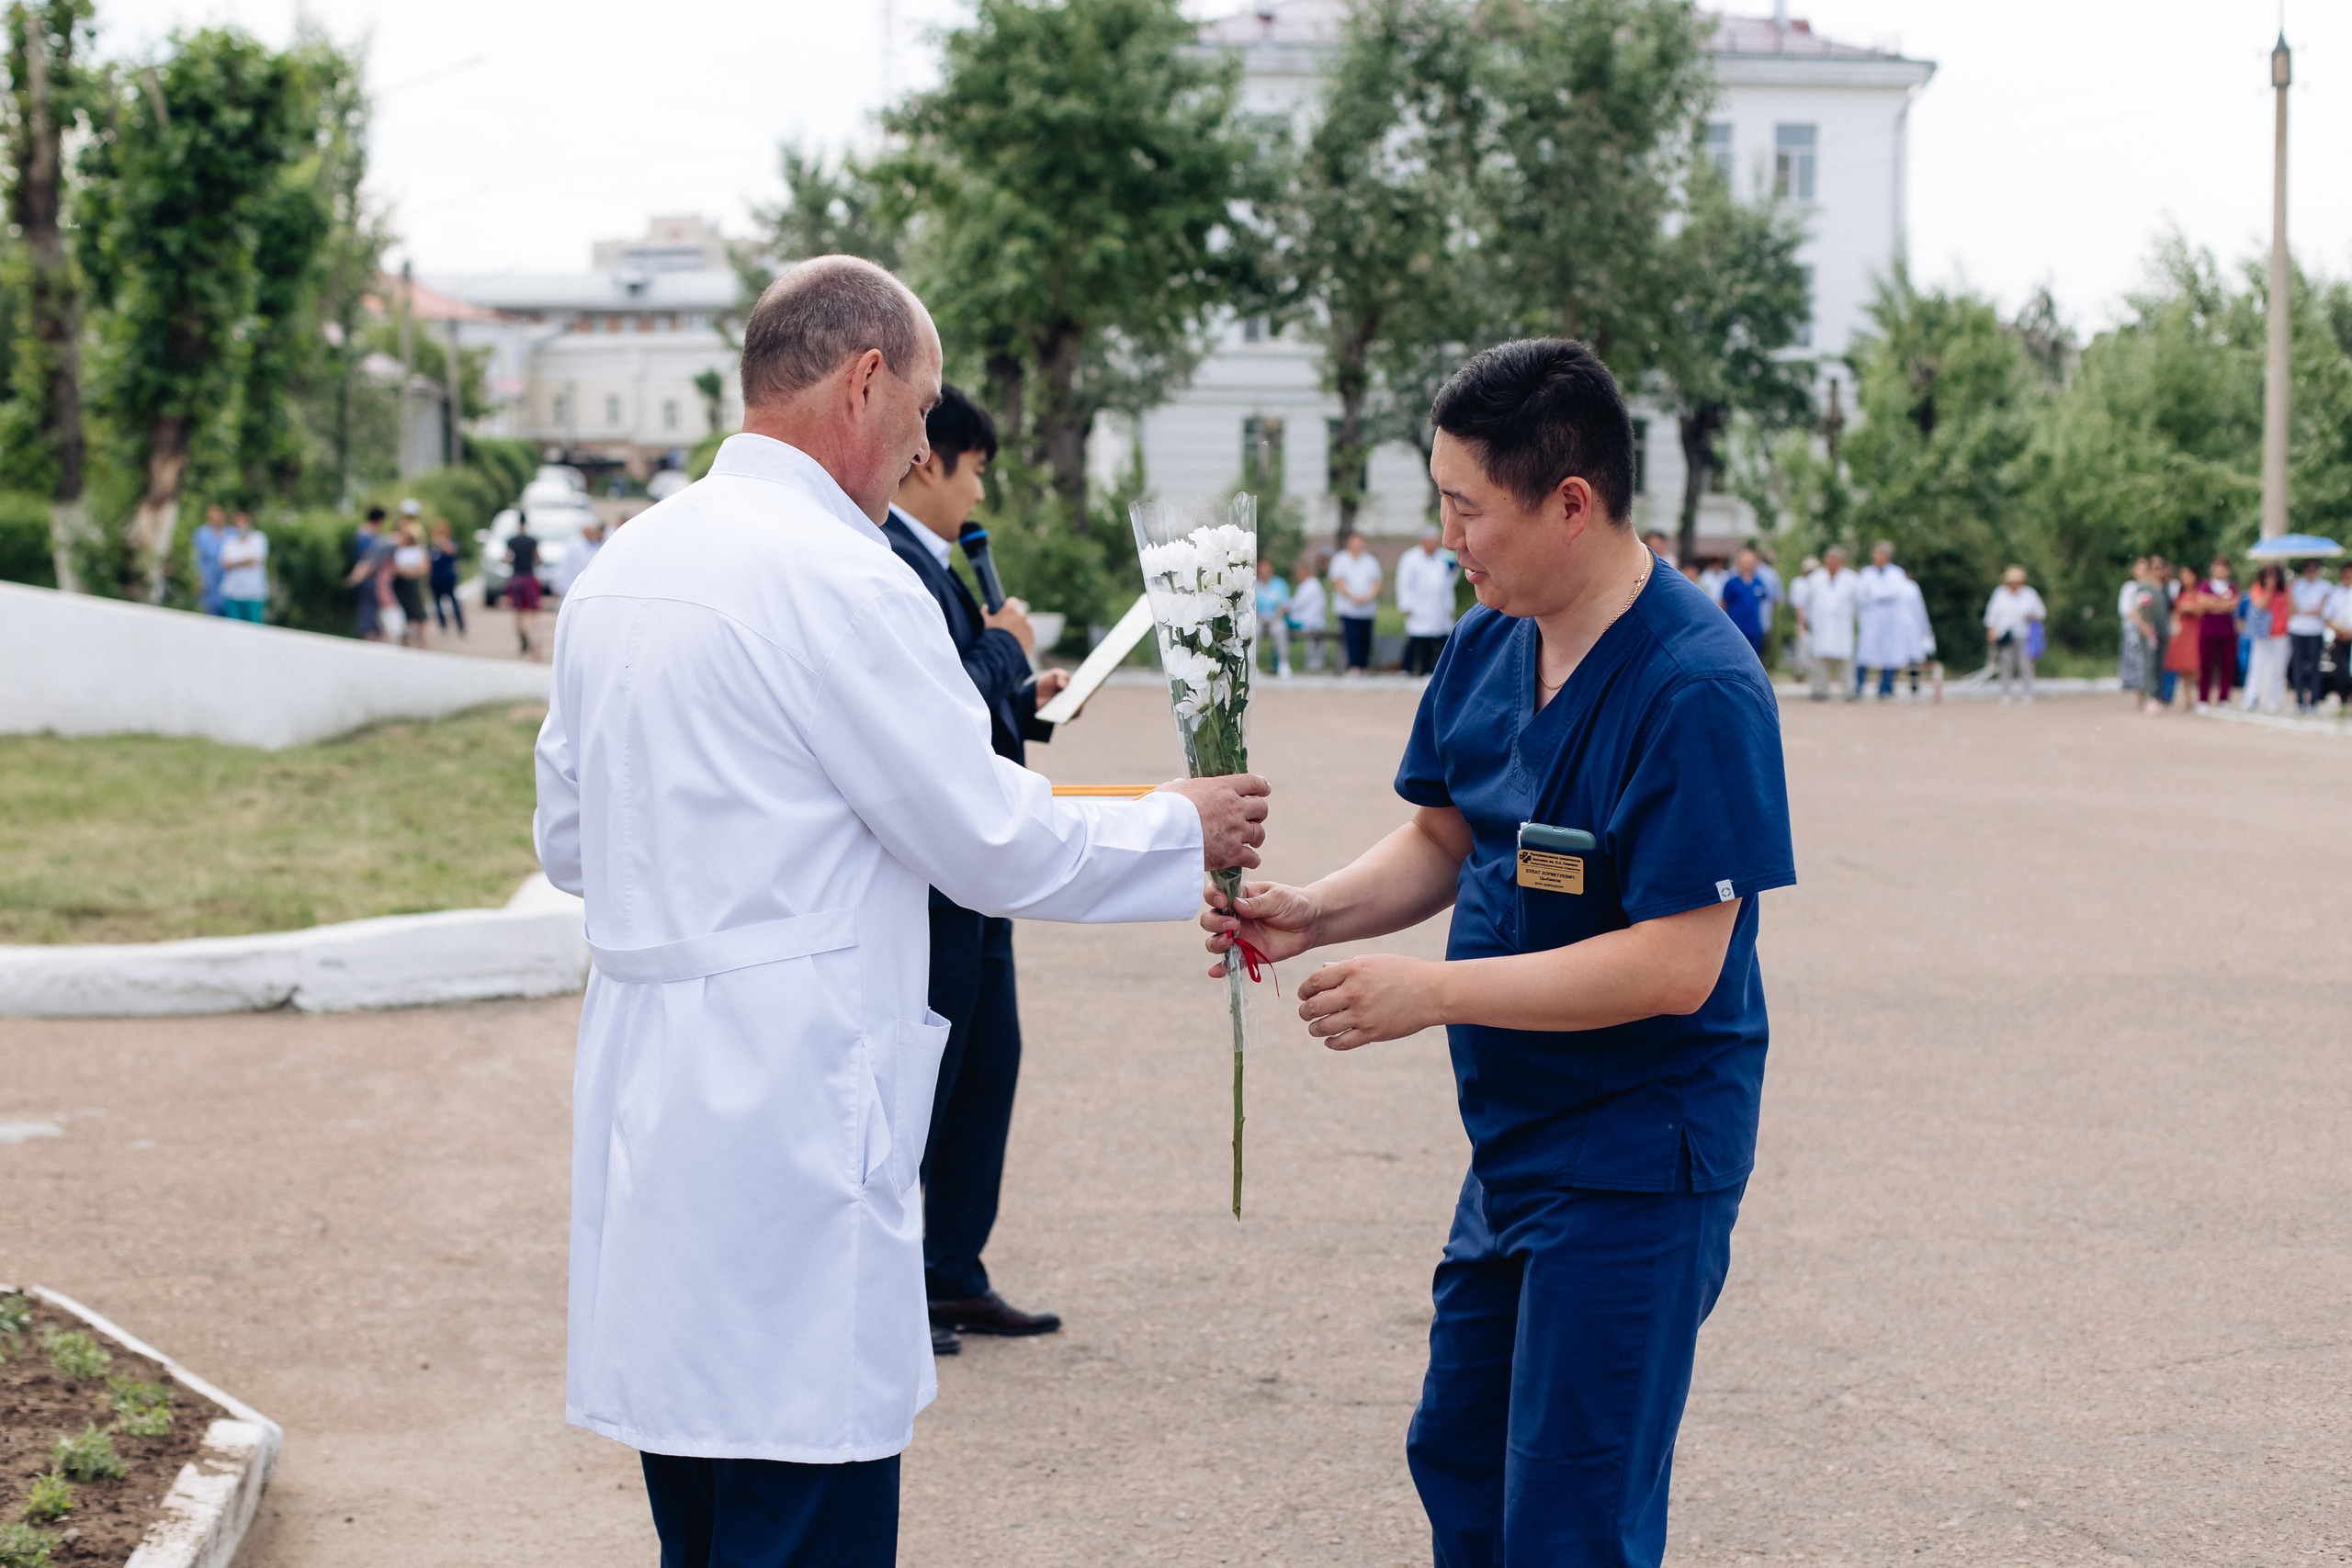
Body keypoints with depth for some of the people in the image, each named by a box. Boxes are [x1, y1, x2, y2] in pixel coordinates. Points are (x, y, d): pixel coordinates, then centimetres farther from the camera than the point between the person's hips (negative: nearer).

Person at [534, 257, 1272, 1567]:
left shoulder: (619, 568, 13)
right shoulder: (841, 578, -14)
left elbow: (569, 841, 21)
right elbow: (997, 845, -11)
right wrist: (1184, 830, 5)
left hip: (644, 1102, 9)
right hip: (787, 1105, -9)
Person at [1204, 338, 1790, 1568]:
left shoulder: (1696, 691, -23)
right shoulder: (1488, 645, 3)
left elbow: (1677, 964, -26)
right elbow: (1440, 840, 13)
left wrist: (1433, 991, -26)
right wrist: (1311, 913, -6)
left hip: (1634, 1165, -9)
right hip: (1512, 1142, 9)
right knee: (1457, 1464, 20)